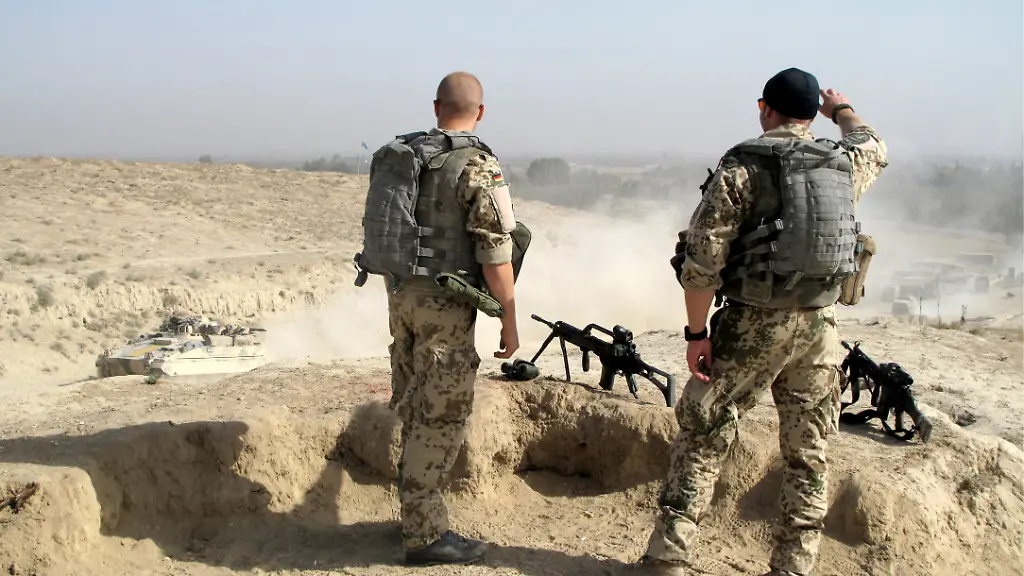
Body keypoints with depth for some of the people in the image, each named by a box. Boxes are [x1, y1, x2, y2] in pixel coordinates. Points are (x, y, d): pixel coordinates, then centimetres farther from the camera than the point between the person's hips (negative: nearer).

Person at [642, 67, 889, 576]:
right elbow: (875, 148, 32)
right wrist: (842, 110, 50)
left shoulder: (743, 165, -8)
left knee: (702, 438, 7)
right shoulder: (844, 163, 5)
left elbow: (702, 255, -13)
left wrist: (696, 332, -7)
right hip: (820, 325, 4)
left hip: (754, 323, -3)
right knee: (807, 453, 13)